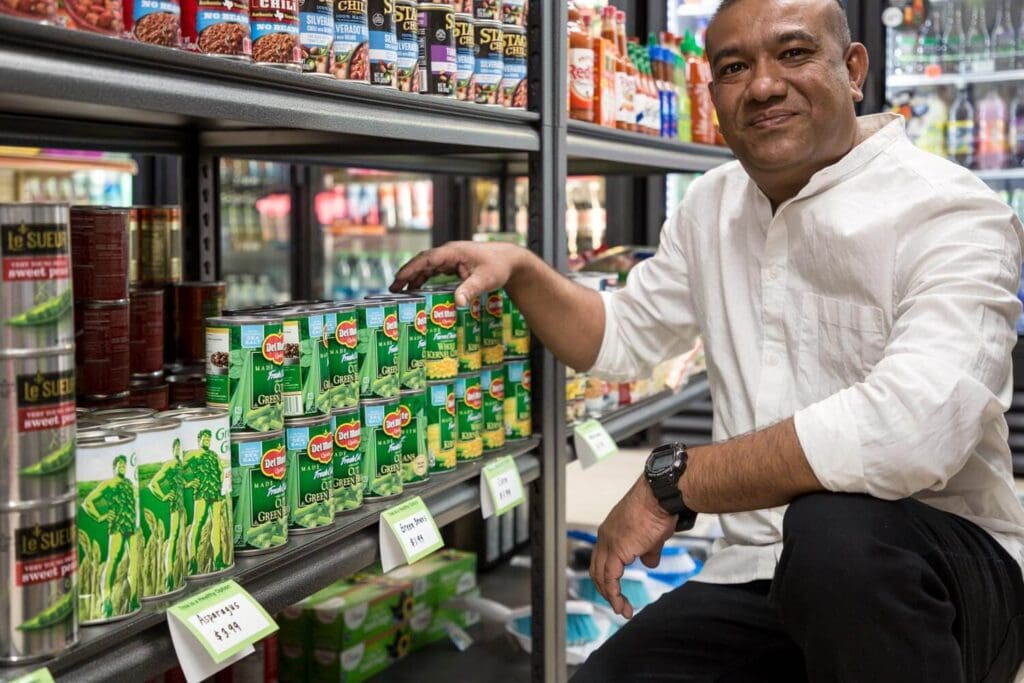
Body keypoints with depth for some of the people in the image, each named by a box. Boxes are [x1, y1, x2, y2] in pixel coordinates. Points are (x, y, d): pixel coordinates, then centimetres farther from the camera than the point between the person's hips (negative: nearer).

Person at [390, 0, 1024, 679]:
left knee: (835, 530, -37)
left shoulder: (952, 211, -15)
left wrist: (674, 483, -24)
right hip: (759, 575, 6)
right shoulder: (712, 207, 10)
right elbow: (621, 338, 22)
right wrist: (520, 269, 3)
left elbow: (912, 426, -31)